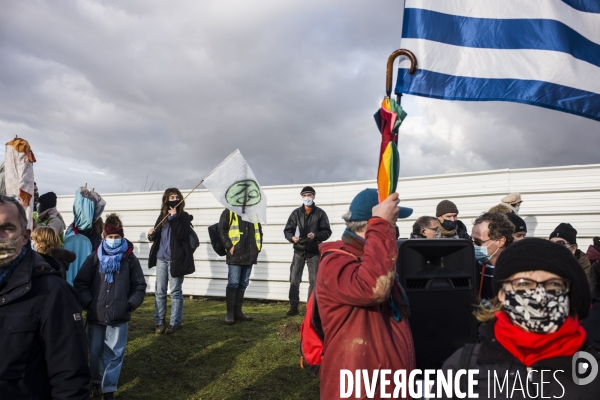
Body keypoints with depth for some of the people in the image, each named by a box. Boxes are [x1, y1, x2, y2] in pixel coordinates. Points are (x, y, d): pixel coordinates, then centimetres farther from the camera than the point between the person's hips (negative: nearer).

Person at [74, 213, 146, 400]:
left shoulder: (130, 259, 0)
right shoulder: (94, 257, 2)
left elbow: (139, 286, 5)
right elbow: (80, 283, 5)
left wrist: (131, 304, -7)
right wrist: (88, 302, -6)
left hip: (119, 316, -1)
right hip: (95, 315, 2)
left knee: (114, 353, 3)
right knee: (95, 351, 14)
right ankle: (97, 381, 37)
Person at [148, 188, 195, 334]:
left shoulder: (183, 216, -3)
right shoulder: (162, 216, 11)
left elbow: (181, 235, -19)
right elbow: (156, 237, 15)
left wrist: (174, 217, -19)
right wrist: (151, 235, -7)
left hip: (175, 259, -5)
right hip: (161, 258, 5)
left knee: (175, 292, 2)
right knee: (159, 291, 8)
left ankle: (175, 322, 9)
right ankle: (159, 322, 16)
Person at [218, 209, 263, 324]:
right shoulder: (229, 212, 0)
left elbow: (259, 230, 22)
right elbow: (222, 230, -6)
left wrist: (258, 246, 10)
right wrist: (229, 246, -14)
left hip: (249, 255, 6)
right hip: (235, 255, -6)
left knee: (243, 284, 10)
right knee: (233, 283, -5)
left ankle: (237, 312, 19)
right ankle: (230, 314, 3)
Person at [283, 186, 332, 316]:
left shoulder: (320, 213, -2)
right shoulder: (296, 213, 4)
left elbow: (327, 232, -4)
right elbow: (287, 230, 4)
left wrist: (315, 235, -21)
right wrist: (292, 237, -17)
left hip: (314, 252, -1)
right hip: (299, 251, 2)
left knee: (314, 281, 6)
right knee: (294, 279, 1)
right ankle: (293, 306, 11)